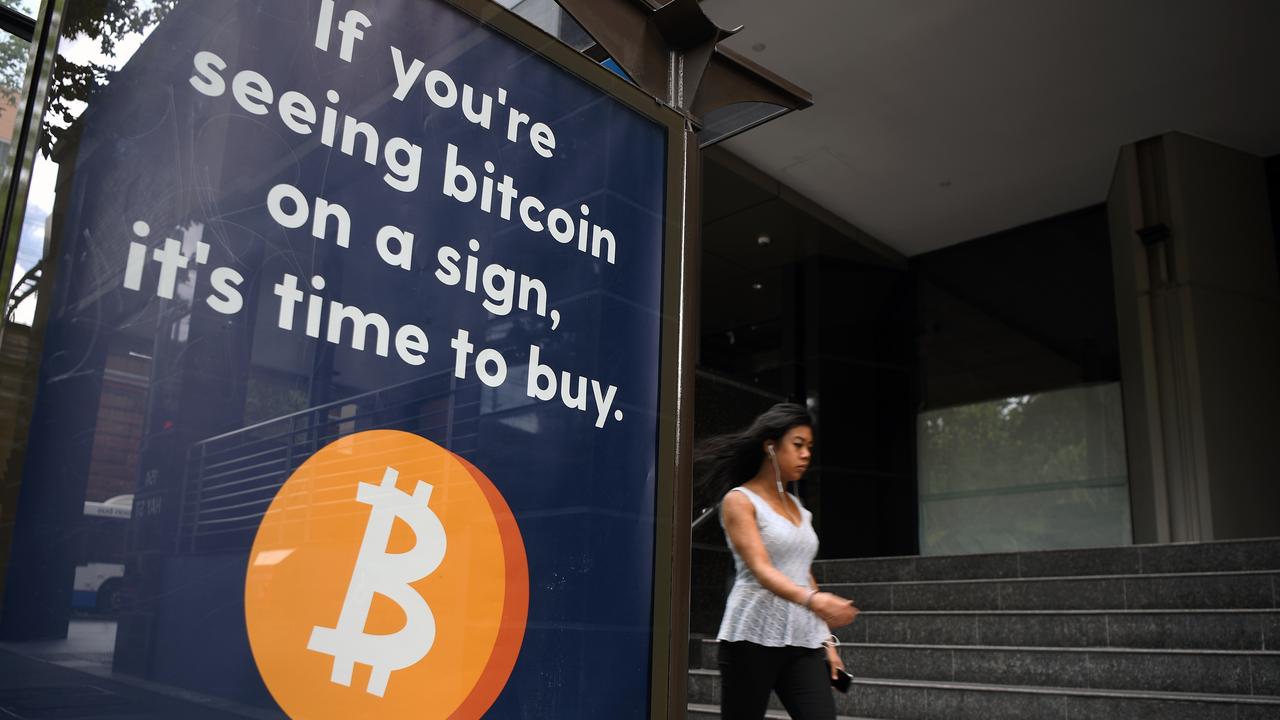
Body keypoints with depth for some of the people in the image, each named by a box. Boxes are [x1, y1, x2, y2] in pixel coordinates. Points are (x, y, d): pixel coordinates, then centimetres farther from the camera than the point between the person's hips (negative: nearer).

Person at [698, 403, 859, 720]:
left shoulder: (797, 507, 16)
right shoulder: (739, 500, -5)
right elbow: (761, 569, -18)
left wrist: (826, 639, 14)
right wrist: (812, 600, -34)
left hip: (804, 641, 6)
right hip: (753, 637, -6)